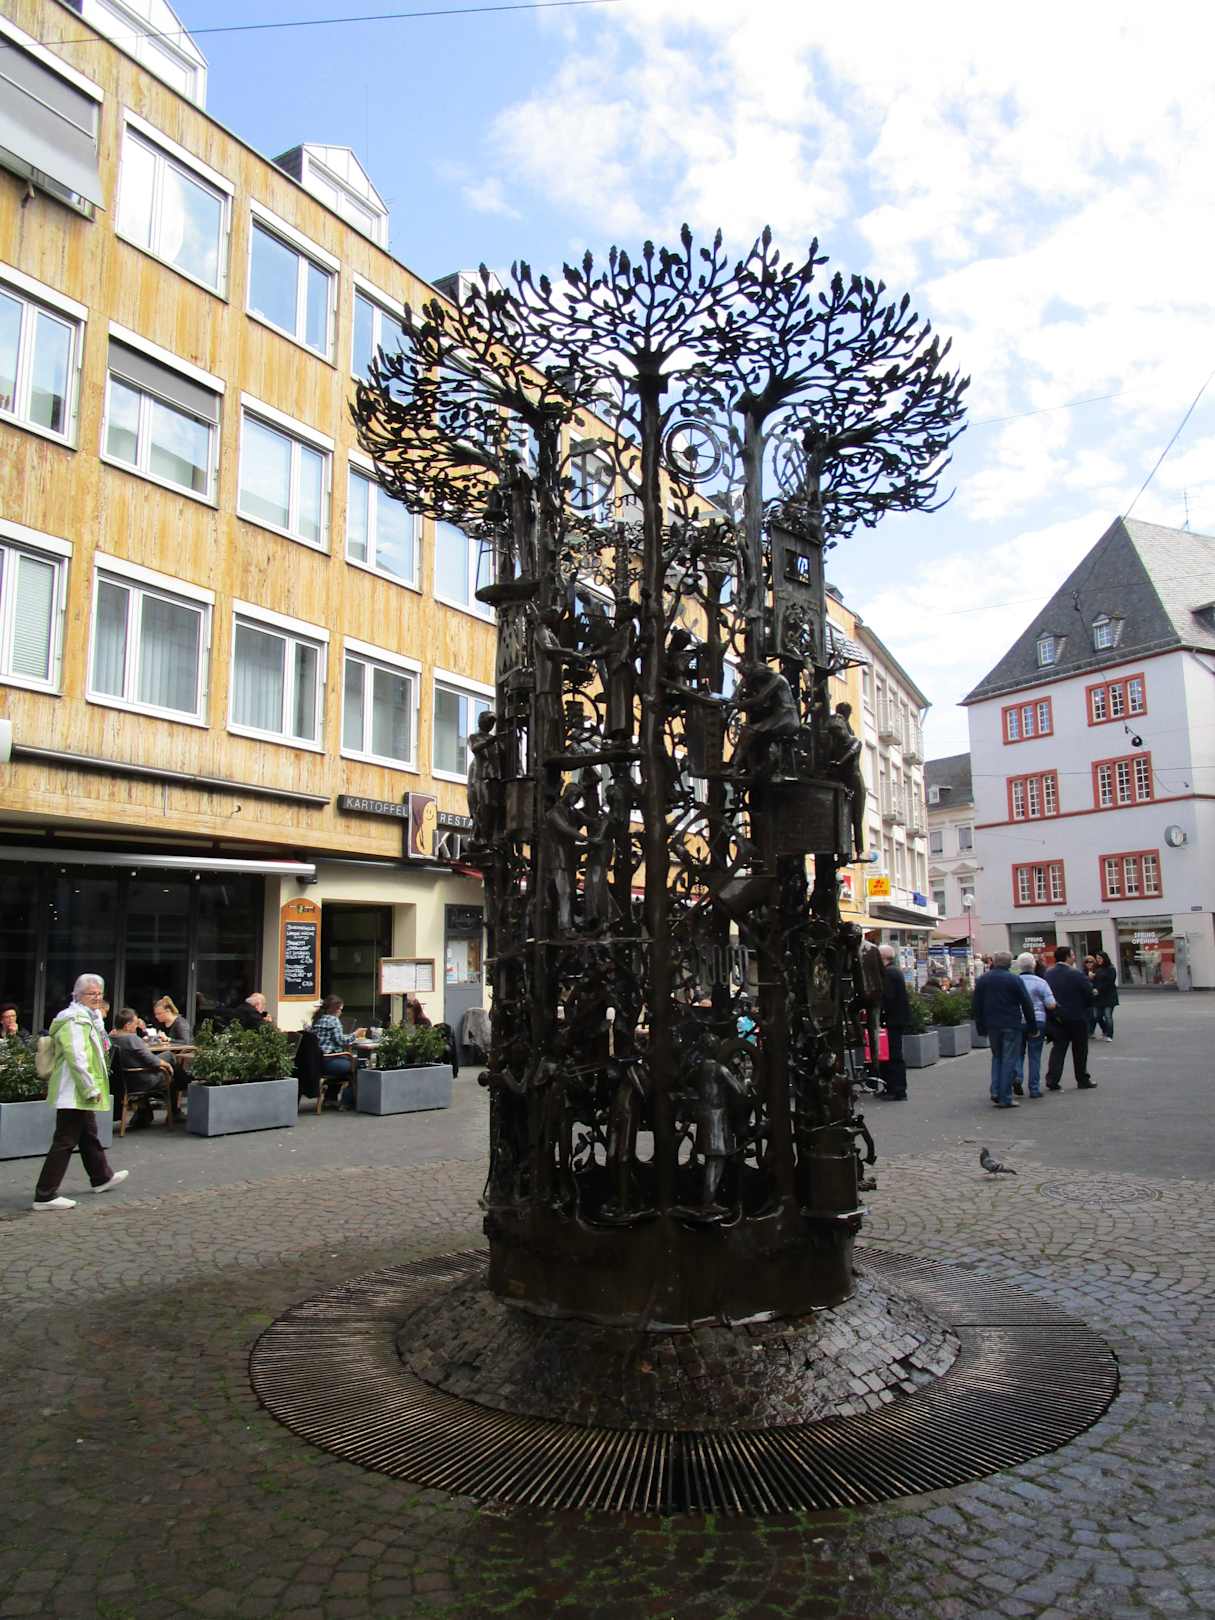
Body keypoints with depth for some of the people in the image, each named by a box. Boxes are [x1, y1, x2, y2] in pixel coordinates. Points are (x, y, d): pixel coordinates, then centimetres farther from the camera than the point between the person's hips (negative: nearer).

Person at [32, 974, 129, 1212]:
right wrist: (91, 1089, -22)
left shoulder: (90, 1017, 15)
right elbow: (76, 1058, -25)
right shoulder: (74, 1021, -19)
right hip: (74, 1092, -11)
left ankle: (101, 1178, 37)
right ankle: (45, 1196, -2)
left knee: (89, 1136, 23)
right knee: (65, 1142, -7)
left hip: (82, 1093, 11)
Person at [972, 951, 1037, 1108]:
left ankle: (995, 1091, 8)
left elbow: (977, 1005, 7)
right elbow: (1027, 1004, -6)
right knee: (1009, 1060, 2)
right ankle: (1005, 1098, 1)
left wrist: (980, 1026, 14)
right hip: (1011, 1025, -4)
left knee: (997, 1057, 20)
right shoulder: (1015, 980, -8)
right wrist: (1032, 1025, 3)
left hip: (992, 1025, 4)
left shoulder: (982, 979, 3)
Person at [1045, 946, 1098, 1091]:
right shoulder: (1076, 974, -17)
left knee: (1058, 1049, 8)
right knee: (1080, 1050, 10)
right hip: (1077, 1018, -4)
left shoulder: (1047, 974, -2)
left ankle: (1052, 1080, 0)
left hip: (1057, 1018, 4)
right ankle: (1083, 1080, 19)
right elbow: (1090, 995, -13)